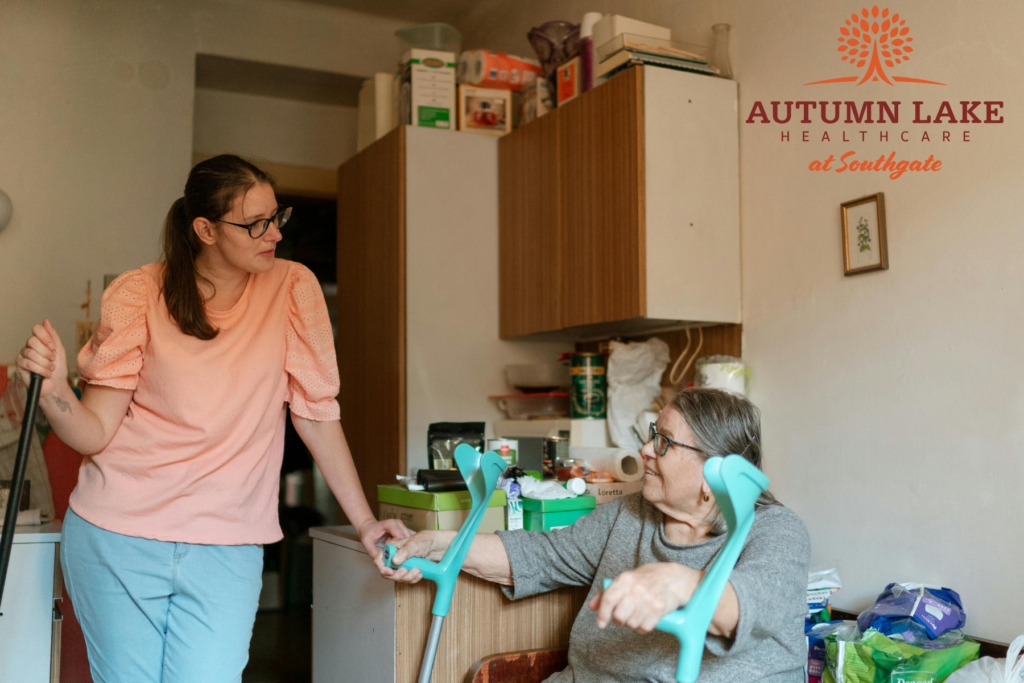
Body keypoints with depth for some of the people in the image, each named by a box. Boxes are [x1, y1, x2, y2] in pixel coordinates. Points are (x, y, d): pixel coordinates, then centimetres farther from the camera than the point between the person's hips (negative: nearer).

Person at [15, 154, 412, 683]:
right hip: (118, 542, 0)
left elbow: (316, 412, 1)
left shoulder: (292, 288, -3)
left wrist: (365, 522, -1)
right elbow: (94, 433, -5)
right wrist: (52, 389, -27)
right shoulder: (138, 295, -4)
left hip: (226, 547, 0)